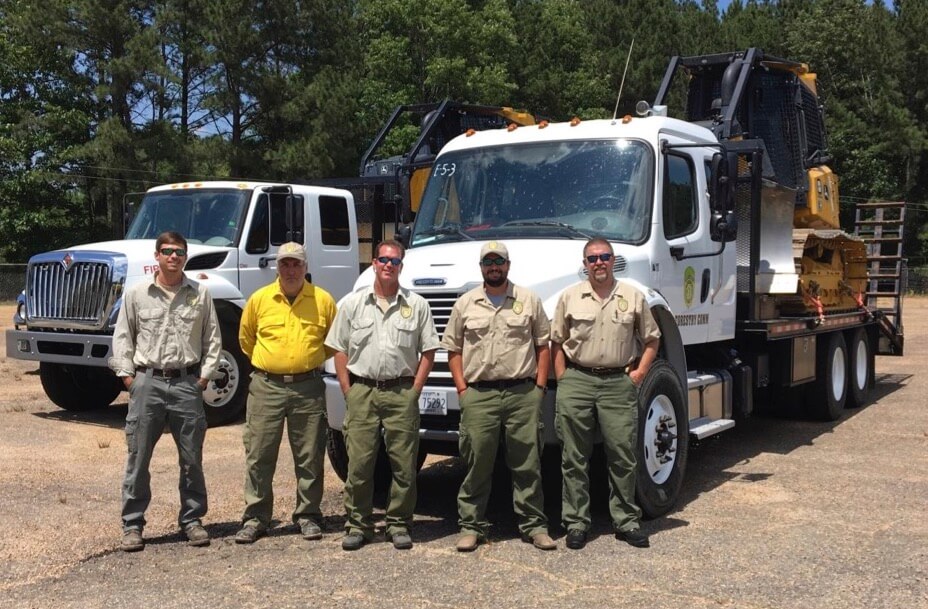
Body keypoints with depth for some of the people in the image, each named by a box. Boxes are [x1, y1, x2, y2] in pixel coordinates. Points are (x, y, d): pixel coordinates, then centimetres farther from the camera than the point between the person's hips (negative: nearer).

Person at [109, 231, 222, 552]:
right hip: (147, 383, 0)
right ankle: (132, 525, 13)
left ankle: (192, 519, 20)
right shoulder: (136, 294, 3)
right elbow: (122, 337, 7)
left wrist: (204, 375, 0)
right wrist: (128, 375, -1)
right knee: (138, 457, 4)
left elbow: (213, 338, 8)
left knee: (192, 458, 7)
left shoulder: (200, 294, 5)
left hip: (187, 383, 1)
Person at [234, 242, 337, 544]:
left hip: (308, 387, 0)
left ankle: (308, 515, 19)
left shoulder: (323, 300, 2)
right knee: (259, 456, 2)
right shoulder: (259, 299, 3)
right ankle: (255, 517, 12)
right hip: (266, 386, 0)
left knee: (310, 457, 6)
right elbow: (246, 339, 17)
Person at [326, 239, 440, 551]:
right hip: (362, 390, 0)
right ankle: (357, 525, 13)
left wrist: (414, 390, -1)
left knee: (404, 464, 2)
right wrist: (348, 391, 1)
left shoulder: (417, 305, 6)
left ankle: (399, 525, 15)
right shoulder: (353, 304, 8)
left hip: (402, 392, 0)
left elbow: (428, 351, 7)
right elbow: (340, 350, 9)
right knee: (359, 462, 1)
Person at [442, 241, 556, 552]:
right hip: (479, 395, 0)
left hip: (523, 393, 0)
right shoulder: (465, 304, 9)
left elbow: (543, 346, 9)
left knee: (527, 464, 5)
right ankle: (471, 526, 14)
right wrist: (462, 389, 1)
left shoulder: (529, 300, 8)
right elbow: (453, 350, 10)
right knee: (477, 464, 4)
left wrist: (539, 386, 0)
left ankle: (534, 525, 14)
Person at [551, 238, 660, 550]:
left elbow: (651, 339, 13)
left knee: (623, 456, 2)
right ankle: (576, 523, 12)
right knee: (574, 457, 4)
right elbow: (556, 342, 10)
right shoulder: (570, 297, 6)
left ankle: (626, 521, 15)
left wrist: (639, 373, 2)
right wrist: (562, 380, 1)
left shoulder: (633, 296, 6)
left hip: (618, 383, 0)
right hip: (577, 381, 0)